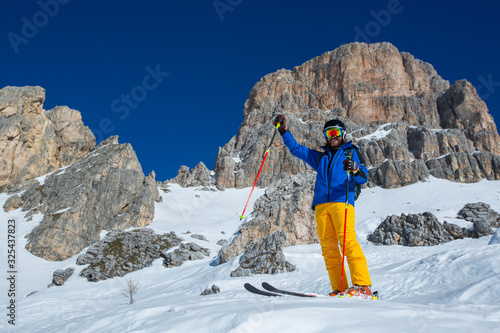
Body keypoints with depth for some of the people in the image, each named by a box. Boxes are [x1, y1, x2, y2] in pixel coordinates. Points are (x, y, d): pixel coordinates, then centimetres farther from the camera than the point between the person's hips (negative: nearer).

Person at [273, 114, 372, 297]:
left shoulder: (351, 152, 19)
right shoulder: (320, 157, 30)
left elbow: (363, 178, 6)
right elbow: (296, 148, 34)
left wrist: (355, 169, -17)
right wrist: (283, 130, 26)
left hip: (342, 201, -4)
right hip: (321, 205, 4)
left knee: (347, 239, -20)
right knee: (328, 246, -7)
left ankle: (362, 285, -21)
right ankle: (339, 289, -7)